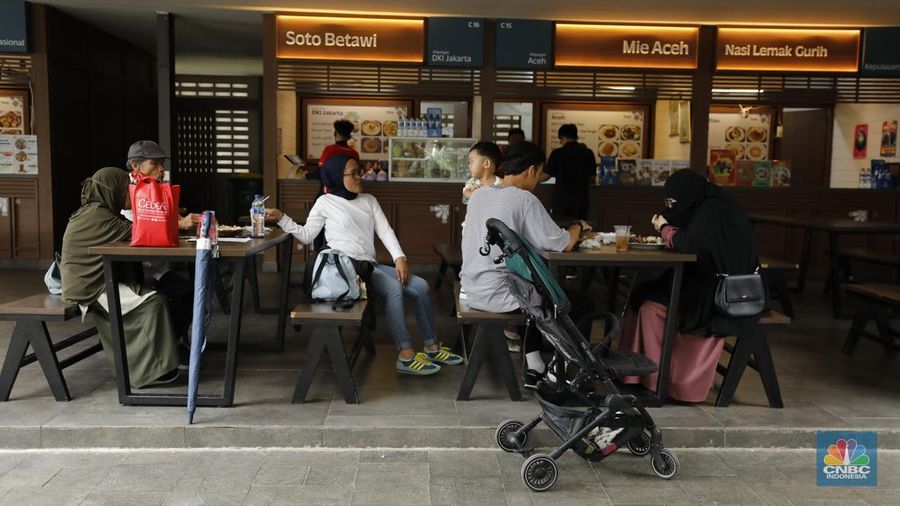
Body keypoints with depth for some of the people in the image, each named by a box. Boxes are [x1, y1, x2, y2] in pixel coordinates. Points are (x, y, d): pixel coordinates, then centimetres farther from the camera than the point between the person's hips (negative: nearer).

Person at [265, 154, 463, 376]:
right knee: (394, 288, -30)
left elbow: (385, 231, 7)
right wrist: (281, 217, -6)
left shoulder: (369, 200, 18)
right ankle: (406, 356, -28)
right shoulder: (325, 202, 5)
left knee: (420, 286, -9)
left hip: (371, 265, 6)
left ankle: (432, 348, 1)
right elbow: (306, 236, 6)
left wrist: (399, 257, -8)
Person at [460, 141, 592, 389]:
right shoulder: (525, 199, -13)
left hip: (472, 289, 8)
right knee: (579, 303, 9)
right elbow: (564, 244, -11)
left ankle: (535, 368, 29)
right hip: (498, 295, -8)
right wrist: (577, 227, 11)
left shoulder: (479, 194, 8)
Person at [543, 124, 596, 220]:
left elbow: (549, 174, -1)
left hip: (561, 196, -2)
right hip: (580, 197, 2)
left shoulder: (557, 153, -7)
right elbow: (591, 176, 4)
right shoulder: (588, 153, 0)